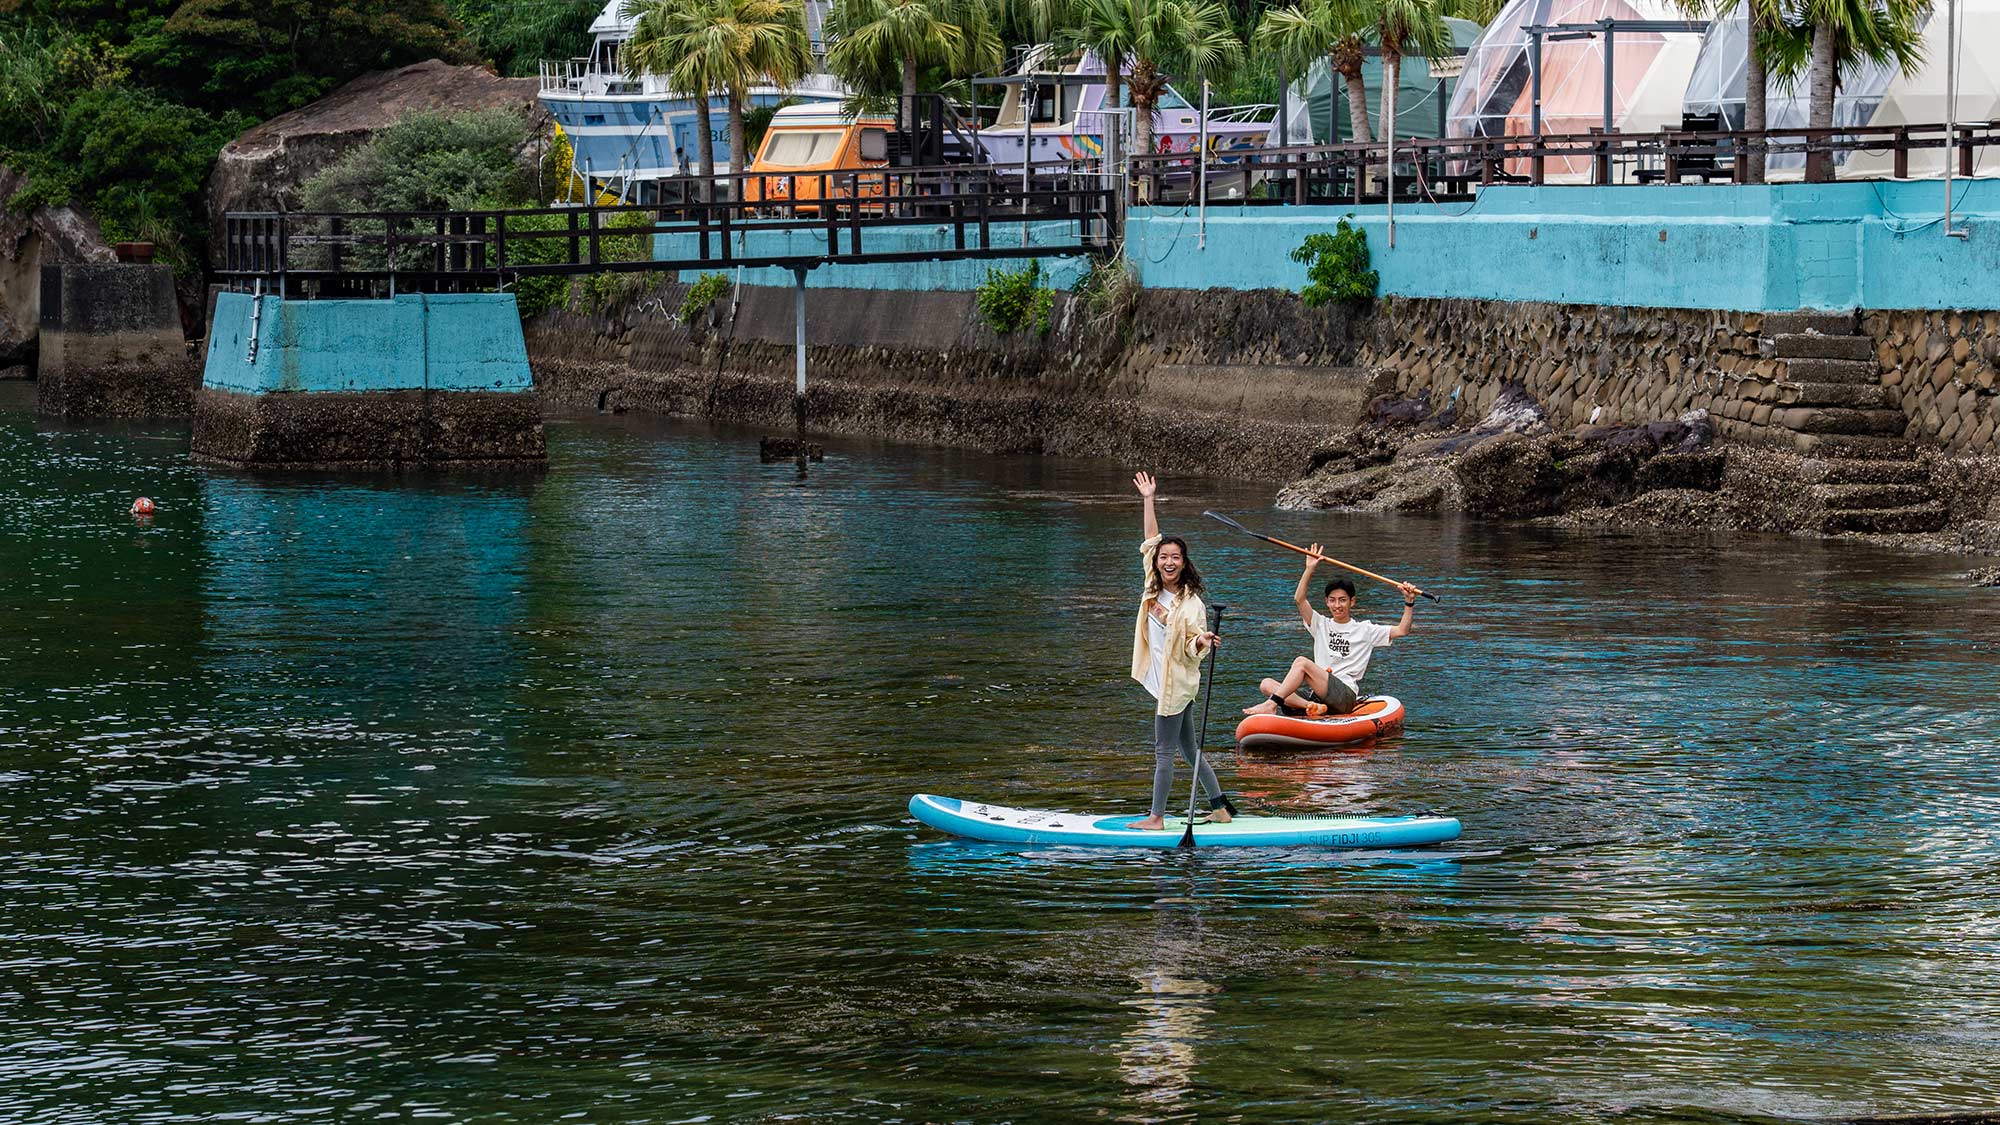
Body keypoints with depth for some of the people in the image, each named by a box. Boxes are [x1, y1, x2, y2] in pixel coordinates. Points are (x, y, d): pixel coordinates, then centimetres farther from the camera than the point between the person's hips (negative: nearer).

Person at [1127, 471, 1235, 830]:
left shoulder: (1191, 604, -15)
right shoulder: (1155, 587, 4)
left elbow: (1192, 649, -12)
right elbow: (1151, 542, 10)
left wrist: (1202, 641, -34)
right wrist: (1148, 500, 8)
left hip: (1177, 685, -8)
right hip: (1163, 680, 8)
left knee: (1164, 751, -1)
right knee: (1189, 749, 14)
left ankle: (1156, 817, 6)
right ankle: (1220, 808, 21)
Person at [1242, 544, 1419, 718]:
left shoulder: (1364, 630, 12)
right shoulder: (1321, 624, 20)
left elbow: (1401, 631, 4)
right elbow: (1299, 599, 7)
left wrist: (1409, 602, -7)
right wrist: (1310, 569, -1)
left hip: (1345, 696, -5)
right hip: (1316, 693, 5)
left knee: (1302, 663, -27)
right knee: (1266, 684, -15)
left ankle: (1271, 705, -34)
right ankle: (1310, 706, -37)